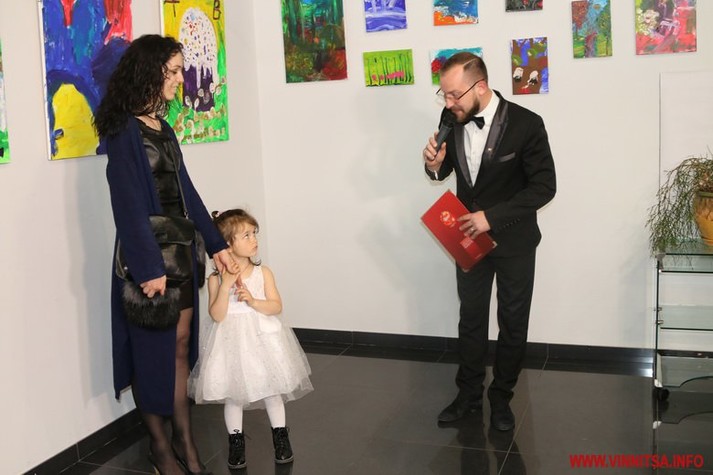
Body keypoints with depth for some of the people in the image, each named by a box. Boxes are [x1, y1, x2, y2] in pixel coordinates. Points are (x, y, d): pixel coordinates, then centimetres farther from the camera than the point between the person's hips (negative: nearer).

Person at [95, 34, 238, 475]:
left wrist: (216, 244, 12)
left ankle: (184, 438, 22)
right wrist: (149, 268, -20)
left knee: (180, 345, 11)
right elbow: (130, 204, -17)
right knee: (152, 349, 5)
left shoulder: (163, 128, 11)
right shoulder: (125, 130, -12)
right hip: (148, 253, -7)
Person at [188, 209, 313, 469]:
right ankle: (235, 441, 26)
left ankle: (280, 436, 25)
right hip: (232, 342, -1)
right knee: (232, 393, 8)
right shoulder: (216, 279, -8)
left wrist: (254, 301, -22)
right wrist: (226, 285, -24)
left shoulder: (263, 273, -4)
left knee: (271, 389, 8)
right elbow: (217, 315, -15)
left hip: (262, 338, 1)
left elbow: (276, 306, -6)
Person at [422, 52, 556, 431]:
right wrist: (434, 165, -17)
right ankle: (469, 394, 29)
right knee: (471, 318, 14)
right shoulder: (453, 120, -8)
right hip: (470, 237, 4)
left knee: (513, 322, 10)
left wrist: (492, 217, -25)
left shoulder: (525, 124, -20)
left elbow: (544, 186, -18)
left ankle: (501, 397, 28)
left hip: (513, 240, -3)